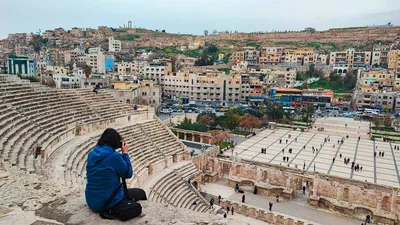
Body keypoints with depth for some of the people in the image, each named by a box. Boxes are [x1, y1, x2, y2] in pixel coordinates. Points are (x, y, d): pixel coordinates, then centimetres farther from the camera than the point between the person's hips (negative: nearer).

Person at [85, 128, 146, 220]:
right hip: (108, 202, -8)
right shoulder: (114, 156, -20)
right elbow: (128, 174, -8)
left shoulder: (91, 154, 1)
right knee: (140, 193, 9)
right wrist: (125, 153, -5)